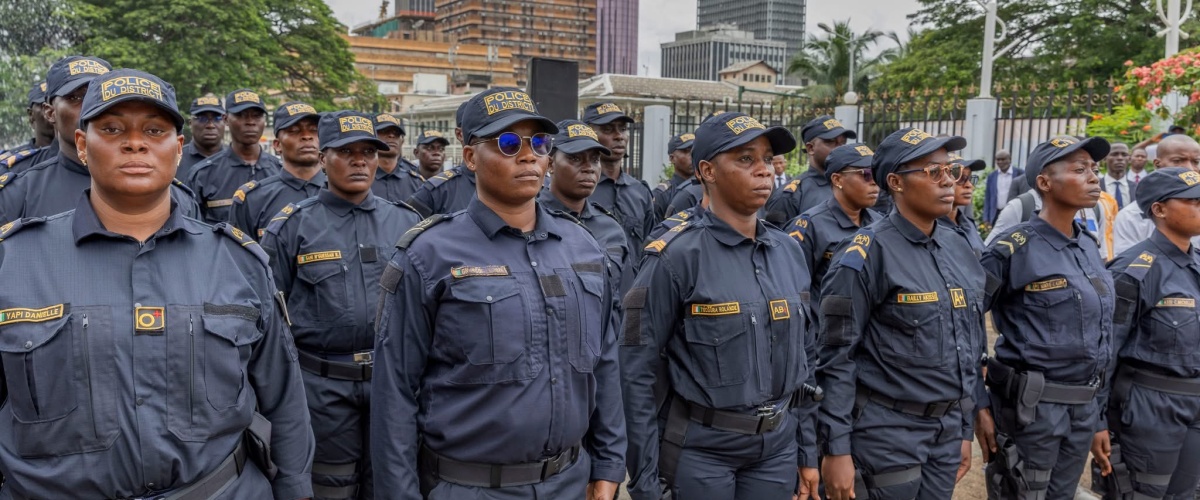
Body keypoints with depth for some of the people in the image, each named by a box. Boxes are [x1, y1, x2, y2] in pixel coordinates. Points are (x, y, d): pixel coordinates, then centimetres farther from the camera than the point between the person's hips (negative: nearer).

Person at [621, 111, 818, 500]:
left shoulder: (789, 253, 4)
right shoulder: (677, 256, -14)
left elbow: (805, 358, 11)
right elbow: (638, 372, -14)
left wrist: (808, 452, 11)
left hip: (778, 445, 5)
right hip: (701, 448, -5)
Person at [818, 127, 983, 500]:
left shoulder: (960, 251, 7)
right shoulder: (868, 253, -15)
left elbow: (971, 346, 14)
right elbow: (836, 357, -16)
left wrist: (965, 428, 15)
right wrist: (836, 449, -16)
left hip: (947, 431, 7)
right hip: (888, 433, -6)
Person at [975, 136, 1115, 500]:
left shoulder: (1091, 246, 8)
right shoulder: (1013, 249, -15)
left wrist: (1096, 406, 18)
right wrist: (978, 403, -15)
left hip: (1084, 407, 7)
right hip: (1030, 406, -7)